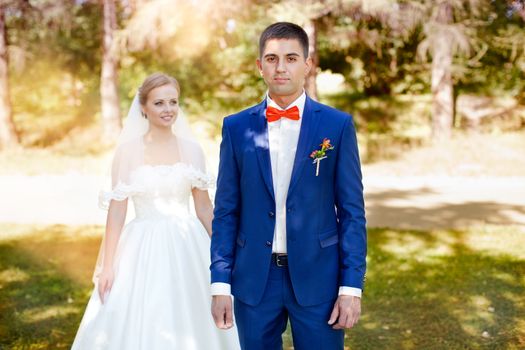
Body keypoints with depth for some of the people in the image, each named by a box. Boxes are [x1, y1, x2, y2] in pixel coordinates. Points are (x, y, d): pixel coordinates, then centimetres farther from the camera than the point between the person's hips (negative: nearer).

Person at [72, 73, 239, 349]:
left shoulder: (191, 149, 3)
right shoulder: (128, 151, -3)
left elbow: (204, 207, 8)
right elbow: (116, 211, -3)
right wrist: (107, 265, -5)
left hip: (187, 249, 2)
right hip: (144, 249, -2)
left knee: (190, 325, 8)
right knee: (140, 327, 3)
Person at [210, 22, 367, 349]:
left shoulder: (338, 125, -1)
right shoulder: (236, 127, 3)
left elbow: (352, 211, -2)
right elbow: (226, 212, 4)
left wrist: (352, 286, -6)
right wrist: (220, 283, 0)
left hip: (318, 277, -1)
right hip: (254, 278, 2)